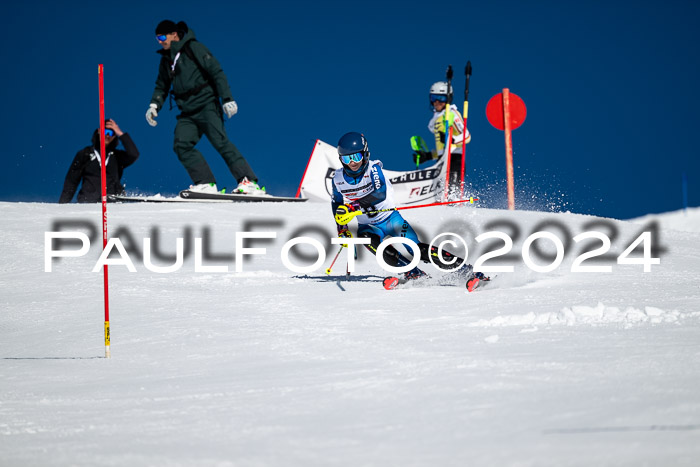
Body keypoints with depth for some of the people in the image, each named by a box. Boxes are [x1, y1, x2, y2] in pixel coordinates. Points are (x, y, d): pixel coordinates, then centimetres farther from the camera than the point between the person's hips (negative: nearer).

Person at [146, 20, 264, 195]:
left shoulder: (193, 48, -6)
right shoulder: (166, 59, 15)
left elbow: (217, 72, -10)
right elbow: (162, 86, 25)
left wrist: (227, 99, -17)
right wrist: (154, 105, 6)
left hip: (206, 105, -7)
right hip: (187, 113, 7)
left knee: (220, 141, -18)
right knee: (181, 145, -13)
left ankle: (248, 182, -19)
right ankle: (206, 184, -16)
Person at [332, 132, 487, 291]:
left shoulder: (373, 169, -17)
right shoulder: (338, 179, -5)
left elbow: (380, 194, -33)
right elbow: (337, 203, 15)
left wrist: (352, 206, -42)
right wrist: (341, 229, 5)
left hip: (391, 218, -3)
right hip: (368, 226, 3)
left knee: (416, 248, -19)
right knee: (367, 239, -32)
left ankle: (468, 270, -15)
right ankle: (412, 272, -30)